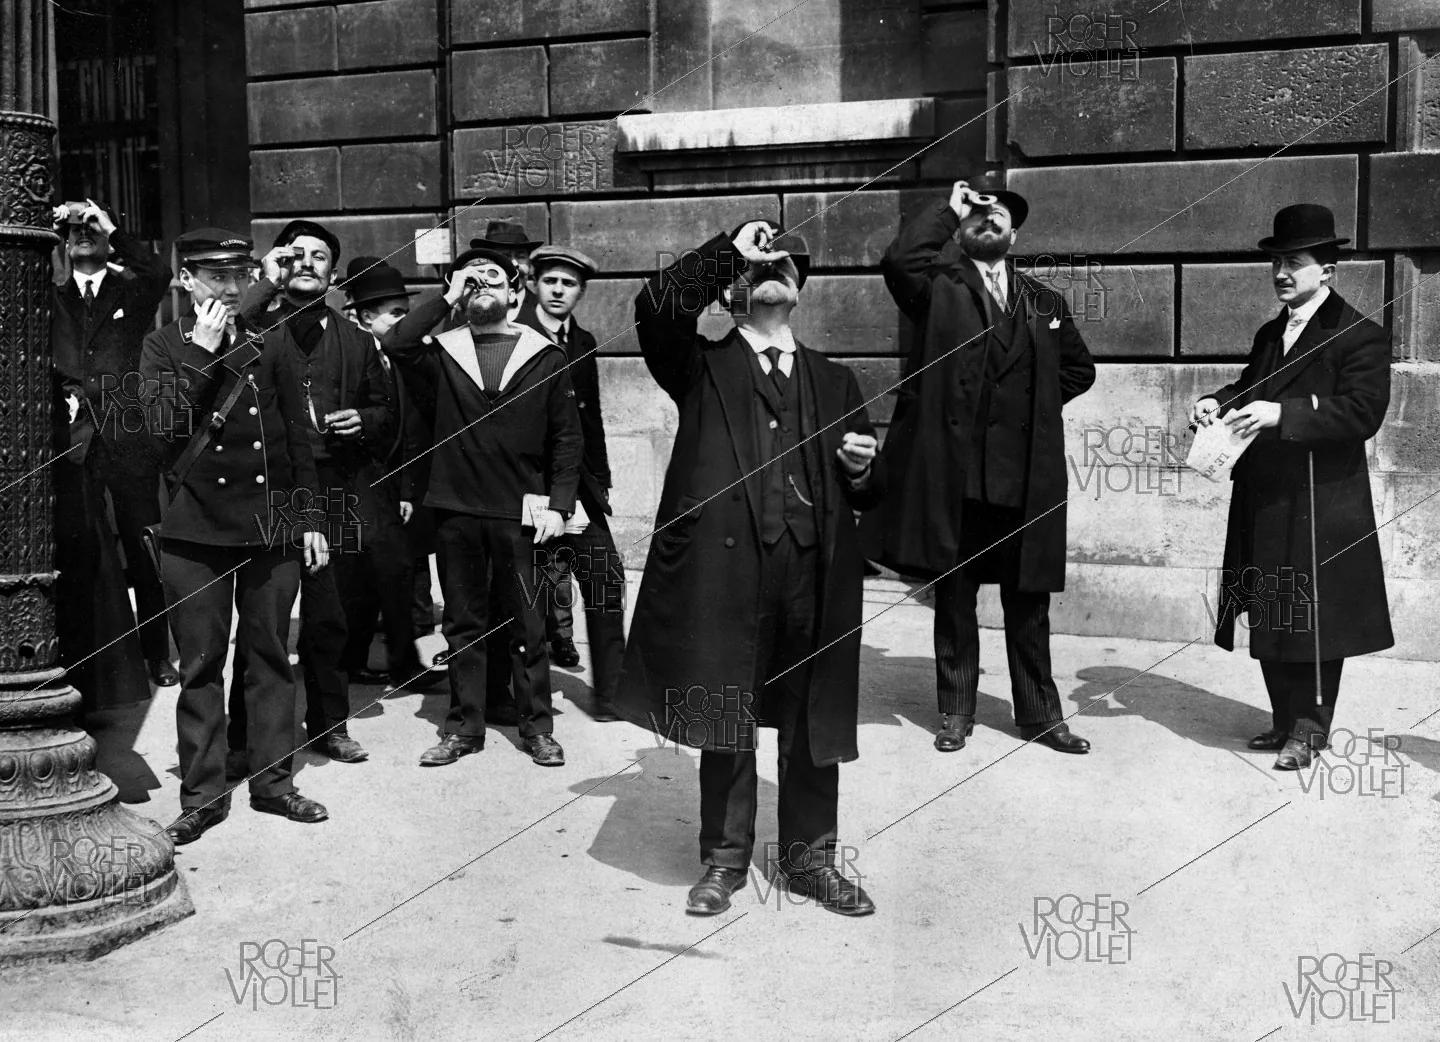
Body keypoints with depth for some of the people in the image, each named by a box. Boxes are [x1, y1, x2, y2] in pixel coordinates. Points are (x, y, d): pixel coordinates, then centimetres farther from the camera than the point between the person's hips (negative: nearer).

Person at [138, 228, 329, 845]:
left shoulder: (269, 350, 10)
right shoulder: (164, 348, 4)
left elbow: (297, 443, 11)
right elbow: (167, 421, -13)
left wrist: (309, 519, 6)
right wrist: (203, 352, -14)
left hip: (271, 527, 2)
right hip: (195, 529, -2)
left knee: (270, 656, 8)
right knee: (201, 665, 3)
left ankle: (272, 781, 19)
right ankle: (202, 795, 12)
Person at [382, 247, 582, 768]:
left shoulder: (545, 356, 5)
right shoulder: (443, 352, 7)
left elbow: (566, 437, 4)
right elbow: (395, 344, -14)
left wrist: (558, 504, -5)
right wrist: (447, 297, -8)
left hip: (519, 512, -1)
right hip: (455, 510, 2)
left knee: (526, 625, 3)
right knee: (463, 623, 10)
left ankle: (537, 726, 15)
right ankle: (464, 726, 20)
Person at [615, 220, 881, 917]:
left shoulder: (834, 382, 20)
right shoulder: (704, 366, 9)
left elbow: (862, 494, 21)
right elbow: (656, 307, -11)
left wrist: (860, 469, -2)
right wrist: (732, 248, -4)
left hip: (814, 570, 3)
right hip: (724, 565, -2)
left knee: (812, 718, 7)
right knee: (724, 716, 5)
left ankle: (808, 857, 22)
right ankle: (724, 859, 19)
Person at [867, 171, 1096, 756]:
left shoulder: (1045, 303, 15)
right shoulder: (938, 287, 4)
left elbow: (1079, 369, 25)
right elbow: (899, 259, -18)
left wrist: (1035, 402, 11)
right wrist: (948, 209, -6)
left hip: (1026, 478, 3)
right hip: (953, 472, -3)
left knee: (1029, 604, 8)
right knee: (953, 600, 7)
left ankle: (1040, 714, 19)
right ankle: (955, 712, 18)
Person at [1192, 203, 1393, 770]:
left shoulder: (1360, 337, -9)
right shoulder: (1270, 334, 16)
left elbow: (1363, 412, -19)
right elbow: (1249, 386, 23)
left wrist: (1281, 413, -28)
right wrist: (1219, 403, -1)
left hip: (1320, 506, -7)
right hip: (1263, 501, 7)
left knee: (1312, 617, 1)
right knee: (1269, 617, 12)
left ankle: (1310, 728, 13)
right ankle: (1285, 719, 24)